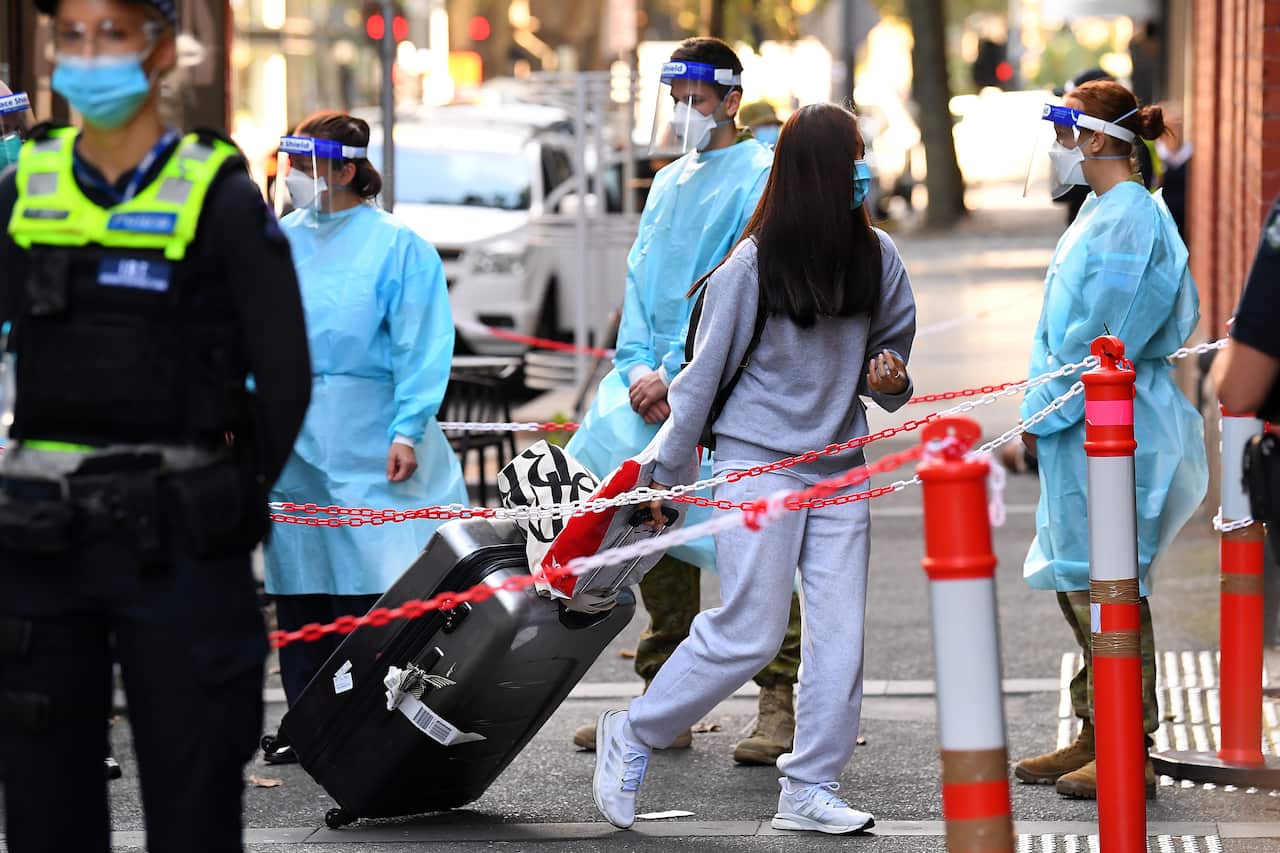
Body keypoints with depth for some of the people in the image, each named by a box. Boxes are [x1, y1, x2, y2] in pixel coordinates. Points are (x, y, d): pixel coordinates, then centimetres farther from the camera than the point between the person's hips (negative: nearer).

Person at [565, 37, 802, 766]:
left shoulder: (762, 175, -4)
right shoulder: (669, 183, 19)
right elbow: (641, 278, 14)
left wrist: (675, 376, -15)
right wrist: (639, 367, -2)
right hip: (660, 383, 7)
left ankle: (780, 705, -4)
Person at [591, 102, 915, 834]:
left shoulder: (878, 258, 3)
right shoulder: (753, 265, -10)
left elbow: (893, 351, 15)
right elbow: (706, 372, -3)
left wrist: (892, 382, -9)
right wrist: (669, 472, 2)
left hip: (840, 466, 5)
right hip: (759, 462, -5)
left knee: (839, 633, 0)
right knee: (749, 632, -7)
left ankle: (811, 788, 9)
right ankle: (632, 738, 10)